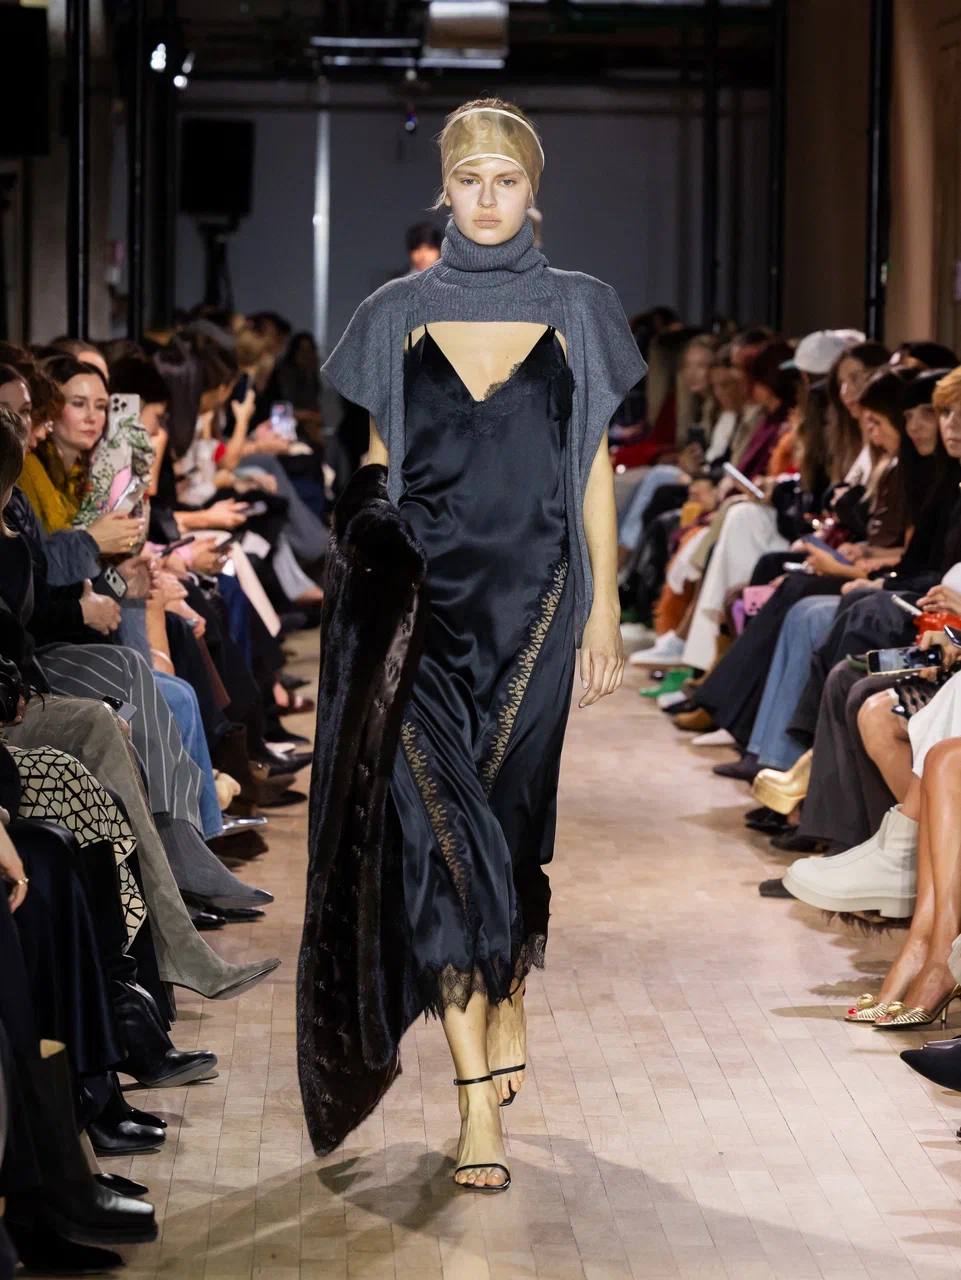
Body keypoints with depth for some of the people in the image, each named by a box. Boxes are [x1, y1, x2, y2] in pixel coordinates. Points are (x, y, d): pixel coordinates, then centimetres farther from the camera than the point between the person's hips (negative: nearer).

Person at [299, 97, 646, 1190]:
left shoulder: (575, 312, 7)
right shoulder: (400, 316, 6)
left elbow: (594, 469, 7)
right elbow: (373, 470, 8)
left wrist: (604, 608, 3)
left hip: (534, 600, 1)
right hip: (424, 598, -1)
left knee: (513, 817, 6)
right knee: (442, 825, -9)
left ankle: (507, 1001, 34)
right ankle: (480, 1097, -9)